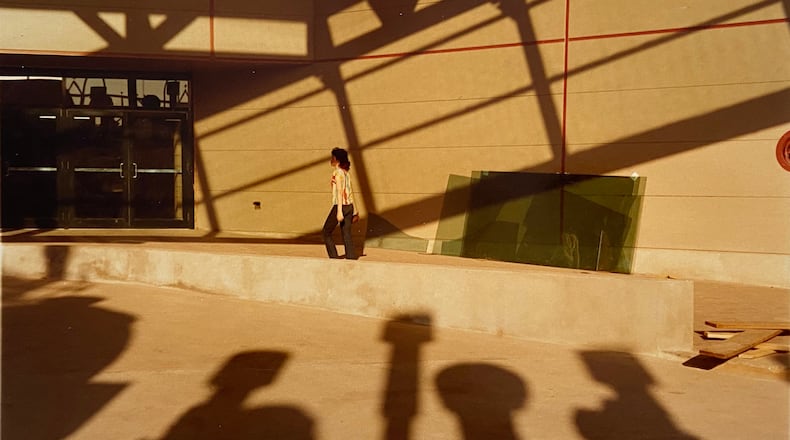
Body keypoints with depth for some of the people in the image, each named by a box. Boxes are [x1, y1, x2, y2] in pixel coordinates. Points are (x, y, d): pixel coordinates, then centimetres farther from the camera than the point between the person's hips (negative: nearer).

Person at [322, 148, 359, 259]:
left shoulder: (337, 173, -11)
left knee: (326, 232, 5)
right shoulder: (346, 172, 12)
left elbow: (340, 192, -17)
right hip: (349, 205, 8)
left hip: (340, 205, -8)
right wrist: (354, 209, 20)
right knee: (347, 234, 8)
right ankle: (351, 258, 6)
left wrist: (339, 211, -21)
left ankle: (334, 257, 2)